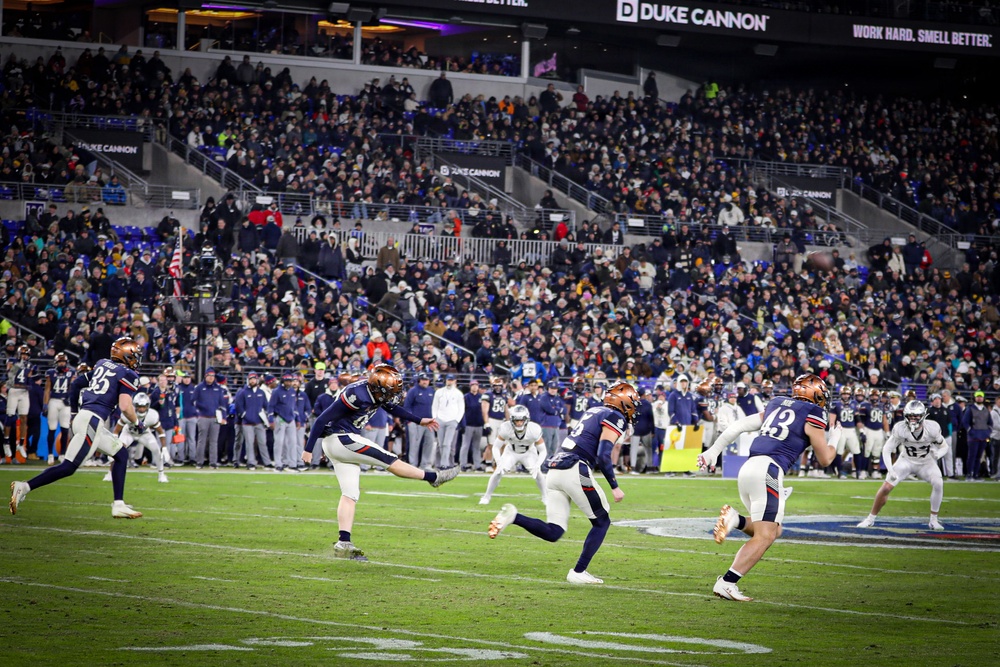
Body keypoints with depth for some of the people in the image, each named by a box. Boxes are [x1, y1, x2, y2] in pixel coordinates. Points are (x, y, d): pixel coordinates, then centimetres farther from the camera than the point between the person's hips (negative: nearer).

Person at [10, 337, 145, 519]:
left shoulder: (101, 364, 17)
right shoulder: (127, 374, -5)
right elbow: (125, 406, -12)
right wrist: (135, 421, 6)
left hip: (83, 415, 9)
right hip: (92, 421, -9)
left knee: (121, 455, 17)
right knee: (69, 467, -9)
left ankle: (119, 505, 14)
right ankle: (24, 487, -13)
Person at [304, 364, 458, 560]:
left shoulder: (374, 388, -1)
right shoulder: (357, 396, -27)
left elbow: (392, 407, 22)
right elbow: (322, 420, -23)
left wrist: (419, 421, 24)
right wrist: (308, 449, -18)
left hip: (336, 444, 9)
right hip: (341, 439, -9)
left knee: (350, 494, 6)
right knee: (390, 461, -1)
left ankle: (344, 544, 4)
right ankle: (432, 477, 15)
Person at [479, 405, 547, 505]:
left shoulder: (534, 430, -34)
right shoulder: (506, 428, -33)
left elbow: (542, 451, -23)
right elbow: (496, 448, -21)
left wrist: (537, 465, -38)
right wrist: (499, 462, -37)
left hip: (529, 453, 0)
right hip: (511, 451, 0)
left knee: (537, 473, -18)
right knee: (498, 471, -14)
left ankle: (545, 497, 4)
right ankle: (487, 496, 5)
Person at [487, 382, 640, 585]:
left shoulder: (595, 411, 25)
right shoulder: (615, 418, -1)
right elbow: (603, 456, -11)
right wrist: (615, 487, -7)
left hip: (554, 470, 8)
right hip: (575, 471, -8)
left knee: (553, 532, 5)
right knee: (602, 522, 10)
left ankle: (512, 516, -15)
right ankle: (578, 572, 6)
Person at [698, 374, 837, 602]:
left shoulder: (776, 406, 22)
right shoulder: (812, 416, 3)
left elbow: (739, 426, 20)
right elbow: (825, 459, 9)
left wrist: (714, 450, 24)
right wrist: (835, 441, 29)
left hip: (748, 469, 8)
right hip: (768, 470, -8)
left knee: (772, 530, 19)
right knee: (765, 536, -7)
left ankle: (736, 521, -7)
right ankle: (726, 583, -16)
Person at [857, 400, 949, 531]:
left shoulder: (932, 428, -23)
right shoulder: (900, 429, -24)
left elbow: (944, 446, -7)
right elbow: (887, 449, -16)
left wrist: (938, 454, -31)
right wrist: (890, 470, -30)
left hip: (926, 462, 0)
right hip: (906, 461, 0)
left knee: (938, 483, -26)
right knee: (886, 488, -12)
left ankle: (933, 520, -11)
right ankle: (870, 519, 9)